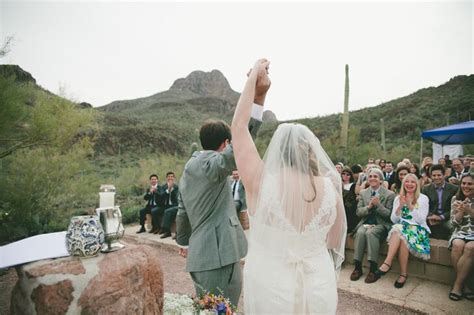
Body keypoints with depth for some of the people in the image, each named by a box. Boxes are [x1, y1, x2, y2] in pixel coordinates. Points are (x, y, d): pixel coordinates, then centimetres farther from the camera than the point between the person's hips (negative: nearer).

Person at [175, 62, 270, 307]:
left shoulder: (189, 169, 14)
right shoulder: (210, 164, -14)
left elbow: (182, 213, 22)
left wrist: (183, 241, 36)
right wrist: (258, 98, -37)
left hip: (202, 256, 10)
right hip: (219, 257, -10)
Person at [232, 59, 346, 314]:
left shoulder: (260, 182, -19)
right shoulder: (330, 188, -13)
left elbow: (238, 126, -11)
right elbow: (335, 241, 1)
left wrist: (254, 75, -6)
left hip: (270, 288, -2)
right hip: (319, 288, 2)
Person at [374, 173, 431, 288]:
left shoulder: (423, 198, 4)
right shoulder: (398, 198, 11)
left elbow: (421, 219, -6)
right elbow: (394, 220, 5)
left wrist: (410, 206, -15)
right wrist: (400, 206, -9)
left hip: (418, 229, -2)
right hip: (401, 226, 2)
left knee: (402, 236, -34)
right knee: (397, 230, -34)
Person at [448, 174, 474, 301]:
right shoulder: (456, 199, 7)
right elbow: (454, 223, 4)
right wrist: (461, 211, -13)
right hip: (460, 232, 2)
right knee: (457, 245, -33)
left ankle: (458, 284, -22)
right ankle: (464, 284, -19)